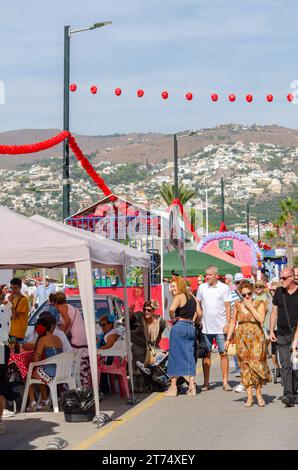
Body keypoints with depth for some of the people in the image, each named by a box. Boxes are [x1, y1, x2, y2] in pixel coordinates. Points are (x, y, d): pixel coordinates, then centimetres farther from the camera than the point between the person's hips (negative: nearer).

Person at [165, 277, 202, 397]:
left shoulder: (179, 297, -9)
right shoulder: (192, 297, 13)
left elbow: (172, 309, -26)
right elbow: (199, 313, 15)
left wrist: (173, 319, -10)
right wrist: (192, 321, 15)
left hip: (179, 326, -7)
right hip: (191, 328, 7)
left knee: (175, 356, 0)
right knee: (190, 356, 9)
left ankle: (173, 387, 3)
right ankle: (192, 387, 6)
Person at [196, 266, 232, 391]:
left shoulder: (224, 288, -1)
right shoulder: (202, 288, 7)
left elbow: (228, 307, -2)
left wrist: (227, 324, -9)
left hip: (221, 327, -2)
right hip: (206, 327, 3)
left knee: (223, 354, 0)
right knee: (206, 354, 6)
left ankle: (225, 382, 4)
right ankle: (206, 382, 12)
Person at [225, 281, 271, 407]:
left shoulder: (260, 304, 1)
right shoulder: (238, 305, 9)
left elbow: (261, 318, -15)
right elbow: (233, 322, 16)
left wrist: (250, 306, -11)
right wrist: (228, 338, 12)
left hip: (256, 337, -3)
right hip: (241, 338, 3)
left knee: (256, 364, -10)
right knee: (245, 366, 1)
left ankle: (258, 394, 8)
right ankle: (249, 397, 5)